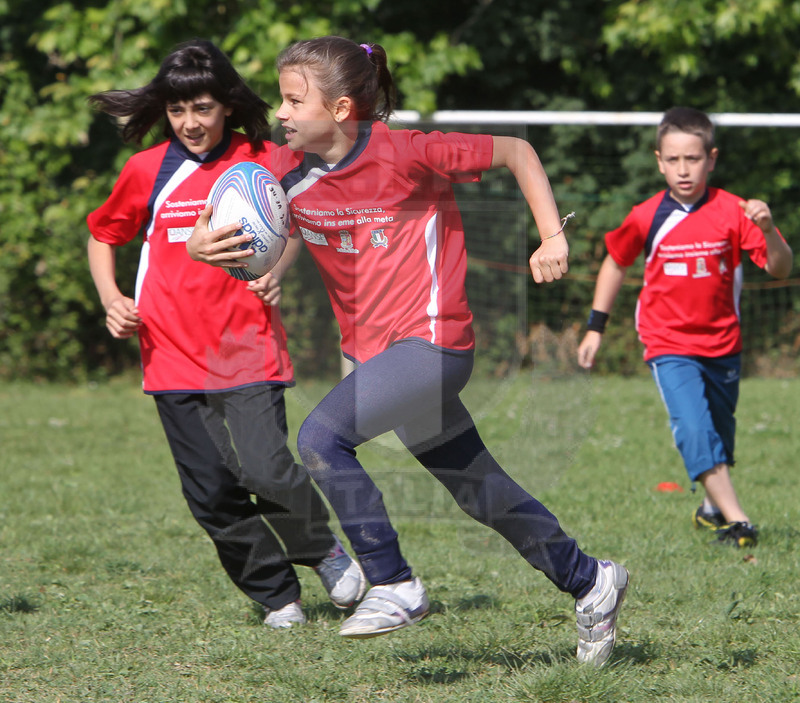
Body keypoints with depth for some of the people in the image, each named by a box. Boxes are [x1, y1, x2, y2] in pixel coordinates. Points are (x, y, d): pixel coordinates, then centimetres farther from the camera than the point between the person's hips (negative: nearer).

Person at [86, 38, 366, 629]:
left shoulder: (263, 161, -1)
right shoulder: (146, 171, 2)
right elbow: (103, 236, 18)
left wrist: (275, 273, -4)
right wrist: (111, 299, 2)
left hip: (247, 351, -2)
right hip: (174, 354, 2)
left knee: (266, 473, -18)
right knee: (213, 495, 2)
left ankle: (324, 549, 11)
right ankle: (277, 596, 19)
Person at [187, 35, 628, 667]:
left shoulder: (405, 152, -16)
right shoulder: (289, 172, -1)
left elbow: (516, 152, -6)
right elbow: (243, 251, 4)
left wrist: (553, 237, -12)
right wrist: (201, 245, -19)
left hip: (431, 339, -7)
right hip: (373, 349, 7)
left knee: (322, 437, -24)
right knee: (481, 491, 15)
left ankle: (395, 587, -12)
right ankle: (590, 581, 32)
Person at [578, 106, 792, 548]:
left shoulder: (732, 212, -8)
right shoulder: (646, 218, -7)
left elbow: (780, 269, -13)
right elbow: (616, 264, 11)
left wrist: (767, 229, -33)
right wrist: (596, 327, 11)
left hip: (723, 344, 2)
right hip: (670, 348, -2)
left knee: (720, 433, 18)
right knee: (695, 431, -20)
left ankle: (714, 508, 41)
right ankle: (737, 521, -24)